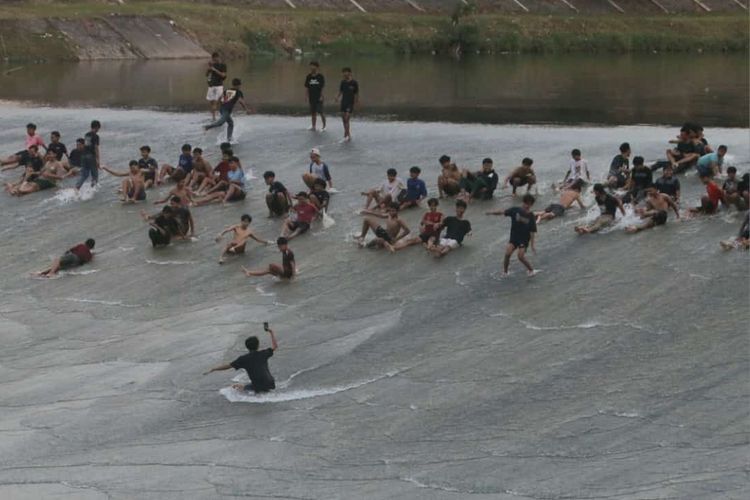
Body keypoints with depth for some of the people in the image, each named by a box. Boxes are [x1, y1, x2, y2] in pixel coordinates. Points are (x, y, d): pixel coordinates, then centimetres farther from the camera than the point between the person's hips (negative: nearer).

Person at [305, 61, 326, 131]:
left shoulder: (320, 77, -5)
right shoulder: (308, 77, 5)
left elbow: (323, 87, -4)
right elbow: (306, 88, 9)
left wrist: (321, 96, -10)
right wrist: (308, 97, 4)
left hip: (319, 98, -4)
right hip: (312, 98, 4)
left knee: (320, 112, -5)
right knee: (313, 113, 9)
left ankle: (324, 126, 5)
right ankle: (313, 126, 17)